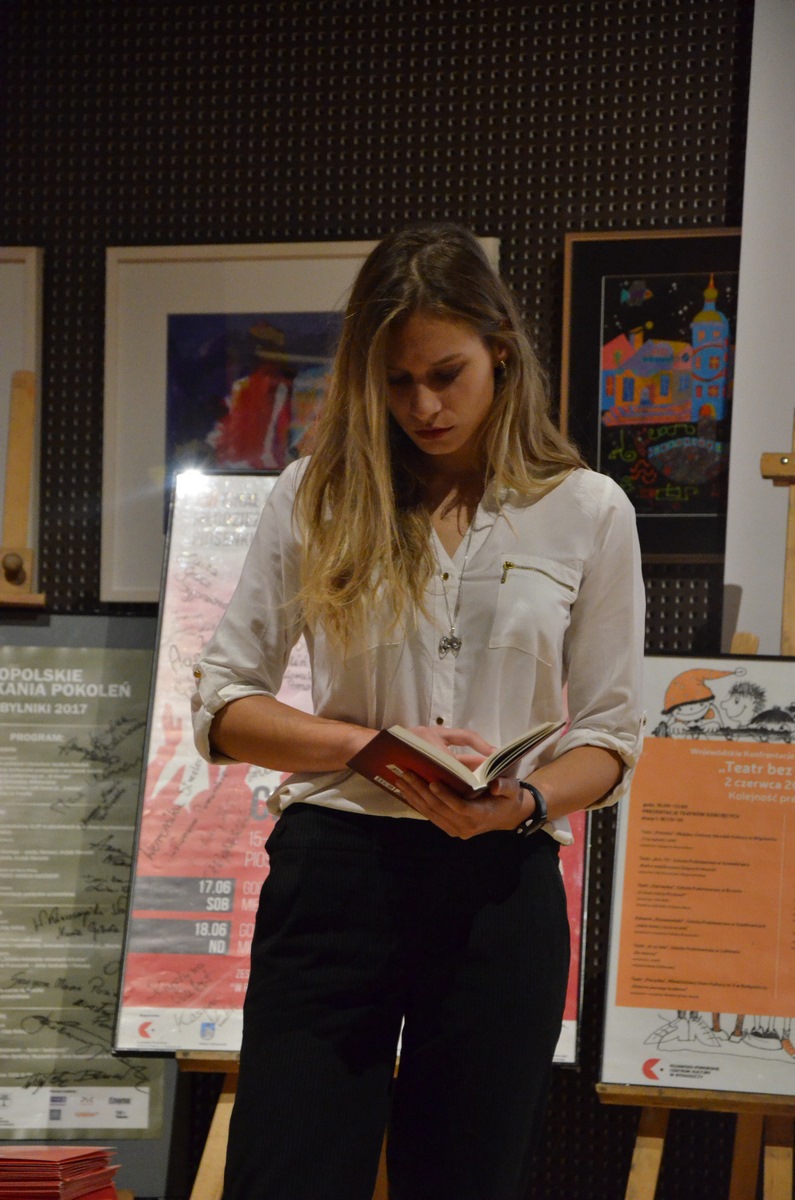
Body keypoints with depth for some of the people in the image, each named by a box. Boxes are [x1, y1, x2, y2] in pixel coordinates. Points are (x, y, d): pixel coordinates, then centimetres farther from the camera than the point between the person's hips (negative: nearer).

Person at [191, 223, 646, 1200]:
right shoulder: (316, 497, 4)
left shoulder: (588, 512, 4)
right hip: (334, 873, 0)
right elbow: (222, 703, 3)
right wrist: (377, 746, -13)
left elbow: (611, 732, 6)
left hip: (502, 889, 1)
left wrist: (525, 802, -15)